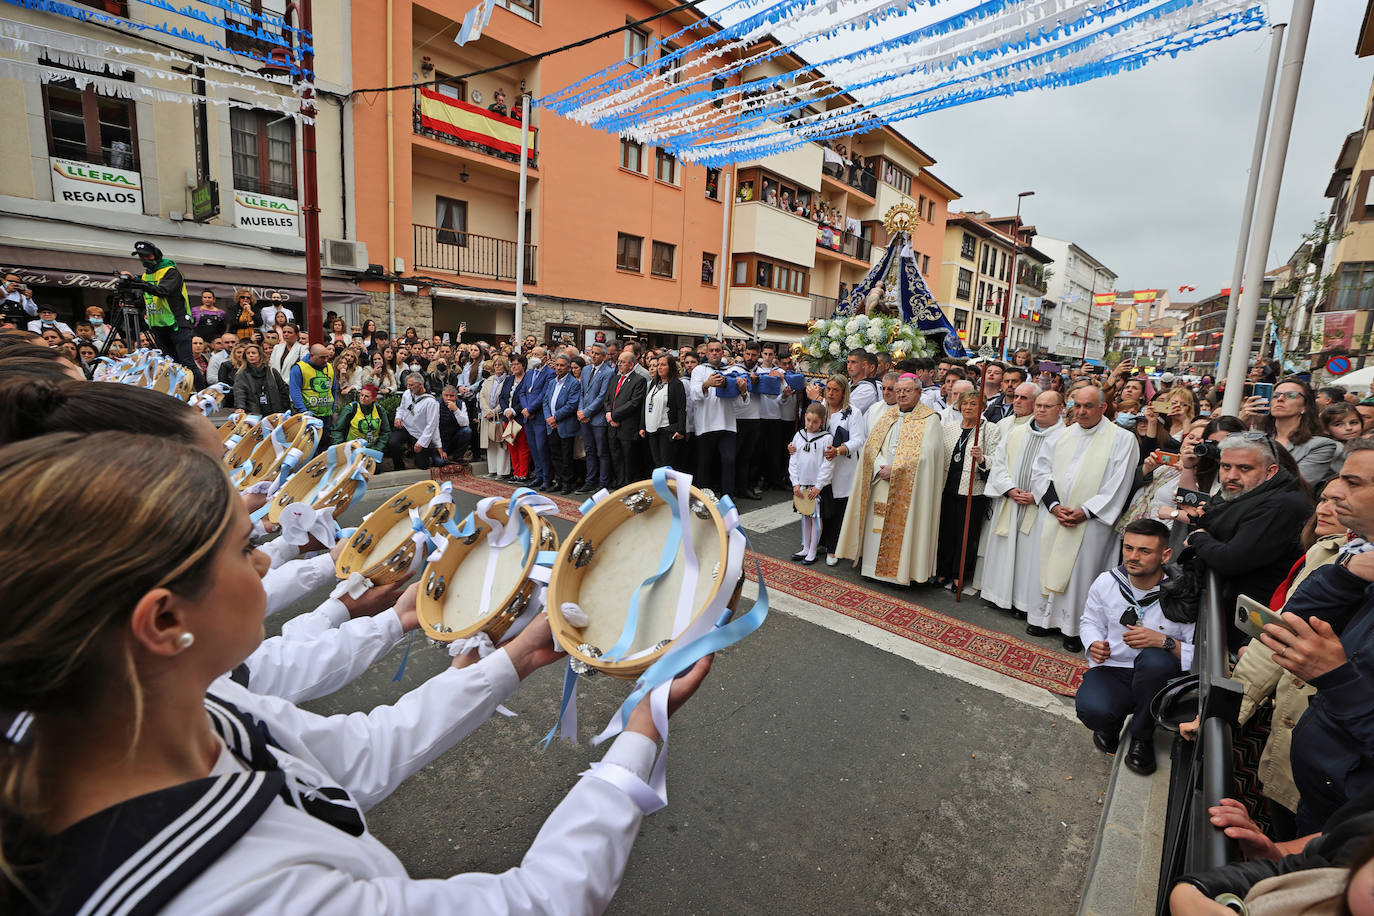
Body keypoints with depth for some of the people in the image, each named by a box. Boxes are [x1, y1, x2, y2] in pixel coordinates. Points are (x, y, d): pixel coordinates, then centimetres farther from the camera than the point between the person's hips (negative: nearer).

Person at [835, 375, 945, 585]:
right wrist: (881, 468, -13)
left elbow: (923, 454, -15)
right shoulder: (887, 417, 13)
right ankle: (874, 566, 18)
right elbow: (871, 444, 4)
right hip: (881, 482, 5)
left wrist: (894, 470, -17)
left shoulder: (929, 420, -3)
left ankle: (901, 570, 9)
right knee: (877, 526, 7)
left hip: (908, 488, -5)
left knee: (902, 527, -2)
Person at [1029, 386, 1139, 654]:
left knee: (1081, 570, 1)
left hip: (1092, 521, -4)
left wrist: (1085, 512, -15)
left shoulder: (1122, 439, -2)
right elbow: (1040, 469, 6)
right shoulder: (1062, 435, 10)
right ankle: (1047, 618, 24)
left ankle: (1076, 628, 15)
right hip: (1056, 518, 4)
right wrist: (1054, 505, -7)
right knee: (1052, 565, 9)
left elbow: (1118, 484, -9)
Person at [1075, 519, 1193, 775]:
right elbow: (1089, 621, 14)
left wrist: (1164, 641, -32)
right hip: (1111, 669, 1)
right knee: (1091, 709, -32)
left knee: (1154, 660, -38)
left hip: (1157, 677, -1)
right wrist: (1094, 644, -8)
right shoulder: (1106, 582, -4)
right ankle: (1111, 722, 13)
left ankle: (1142, 737, -9)